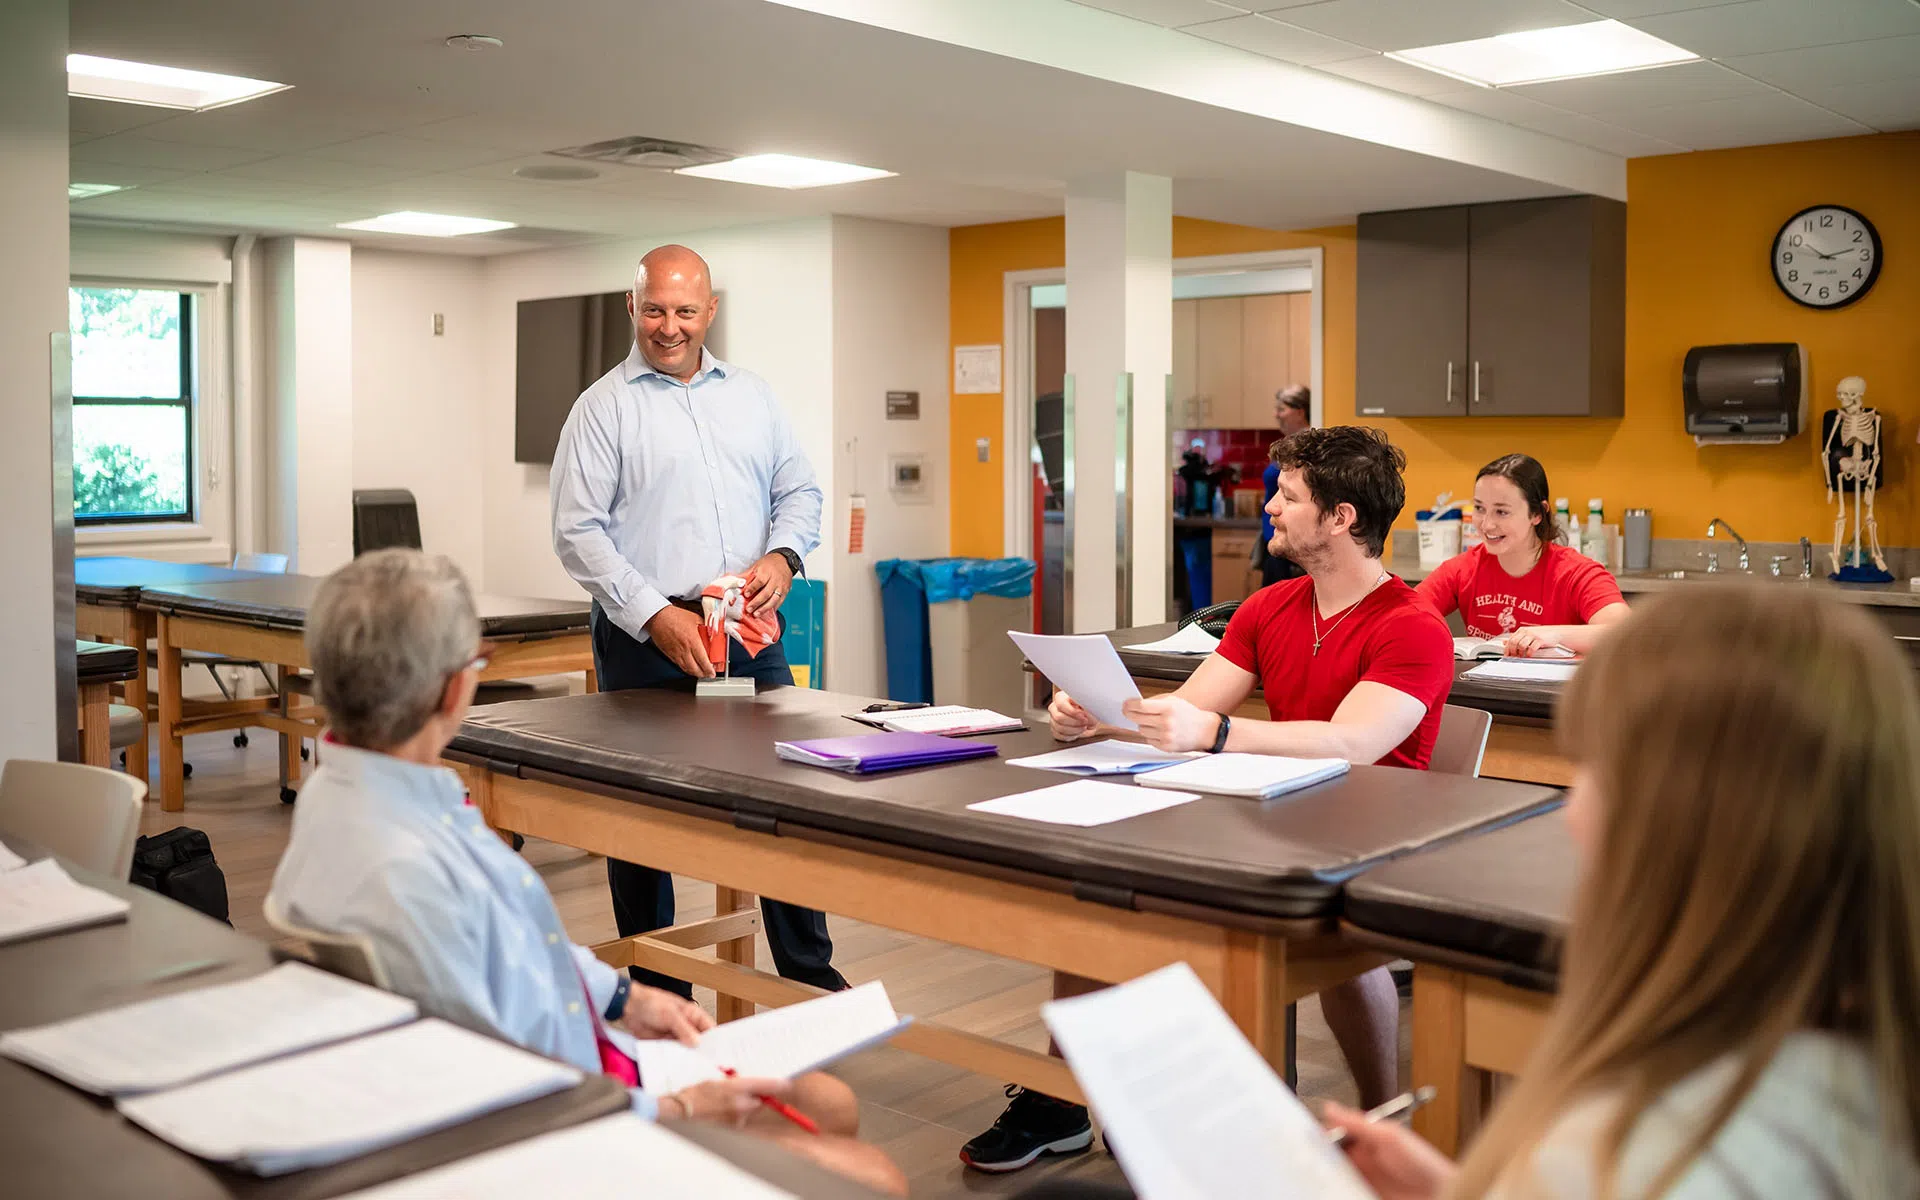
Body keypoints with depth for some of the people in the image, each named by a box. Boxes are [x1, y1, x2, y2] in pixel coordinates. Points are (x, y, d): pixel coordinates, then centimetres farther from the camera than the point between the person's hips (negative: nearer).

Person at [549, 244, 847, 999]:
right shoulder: (604, 407, 0)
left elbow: (799, 490, 18)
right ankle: (657, 994, 17)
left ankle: (811, 975, 19)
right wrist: (656, 616, -14)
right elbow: (578, 532, -6)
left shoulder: (751, 396, 15)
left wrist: (783, 556, -4)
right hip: (646, 640, -3)